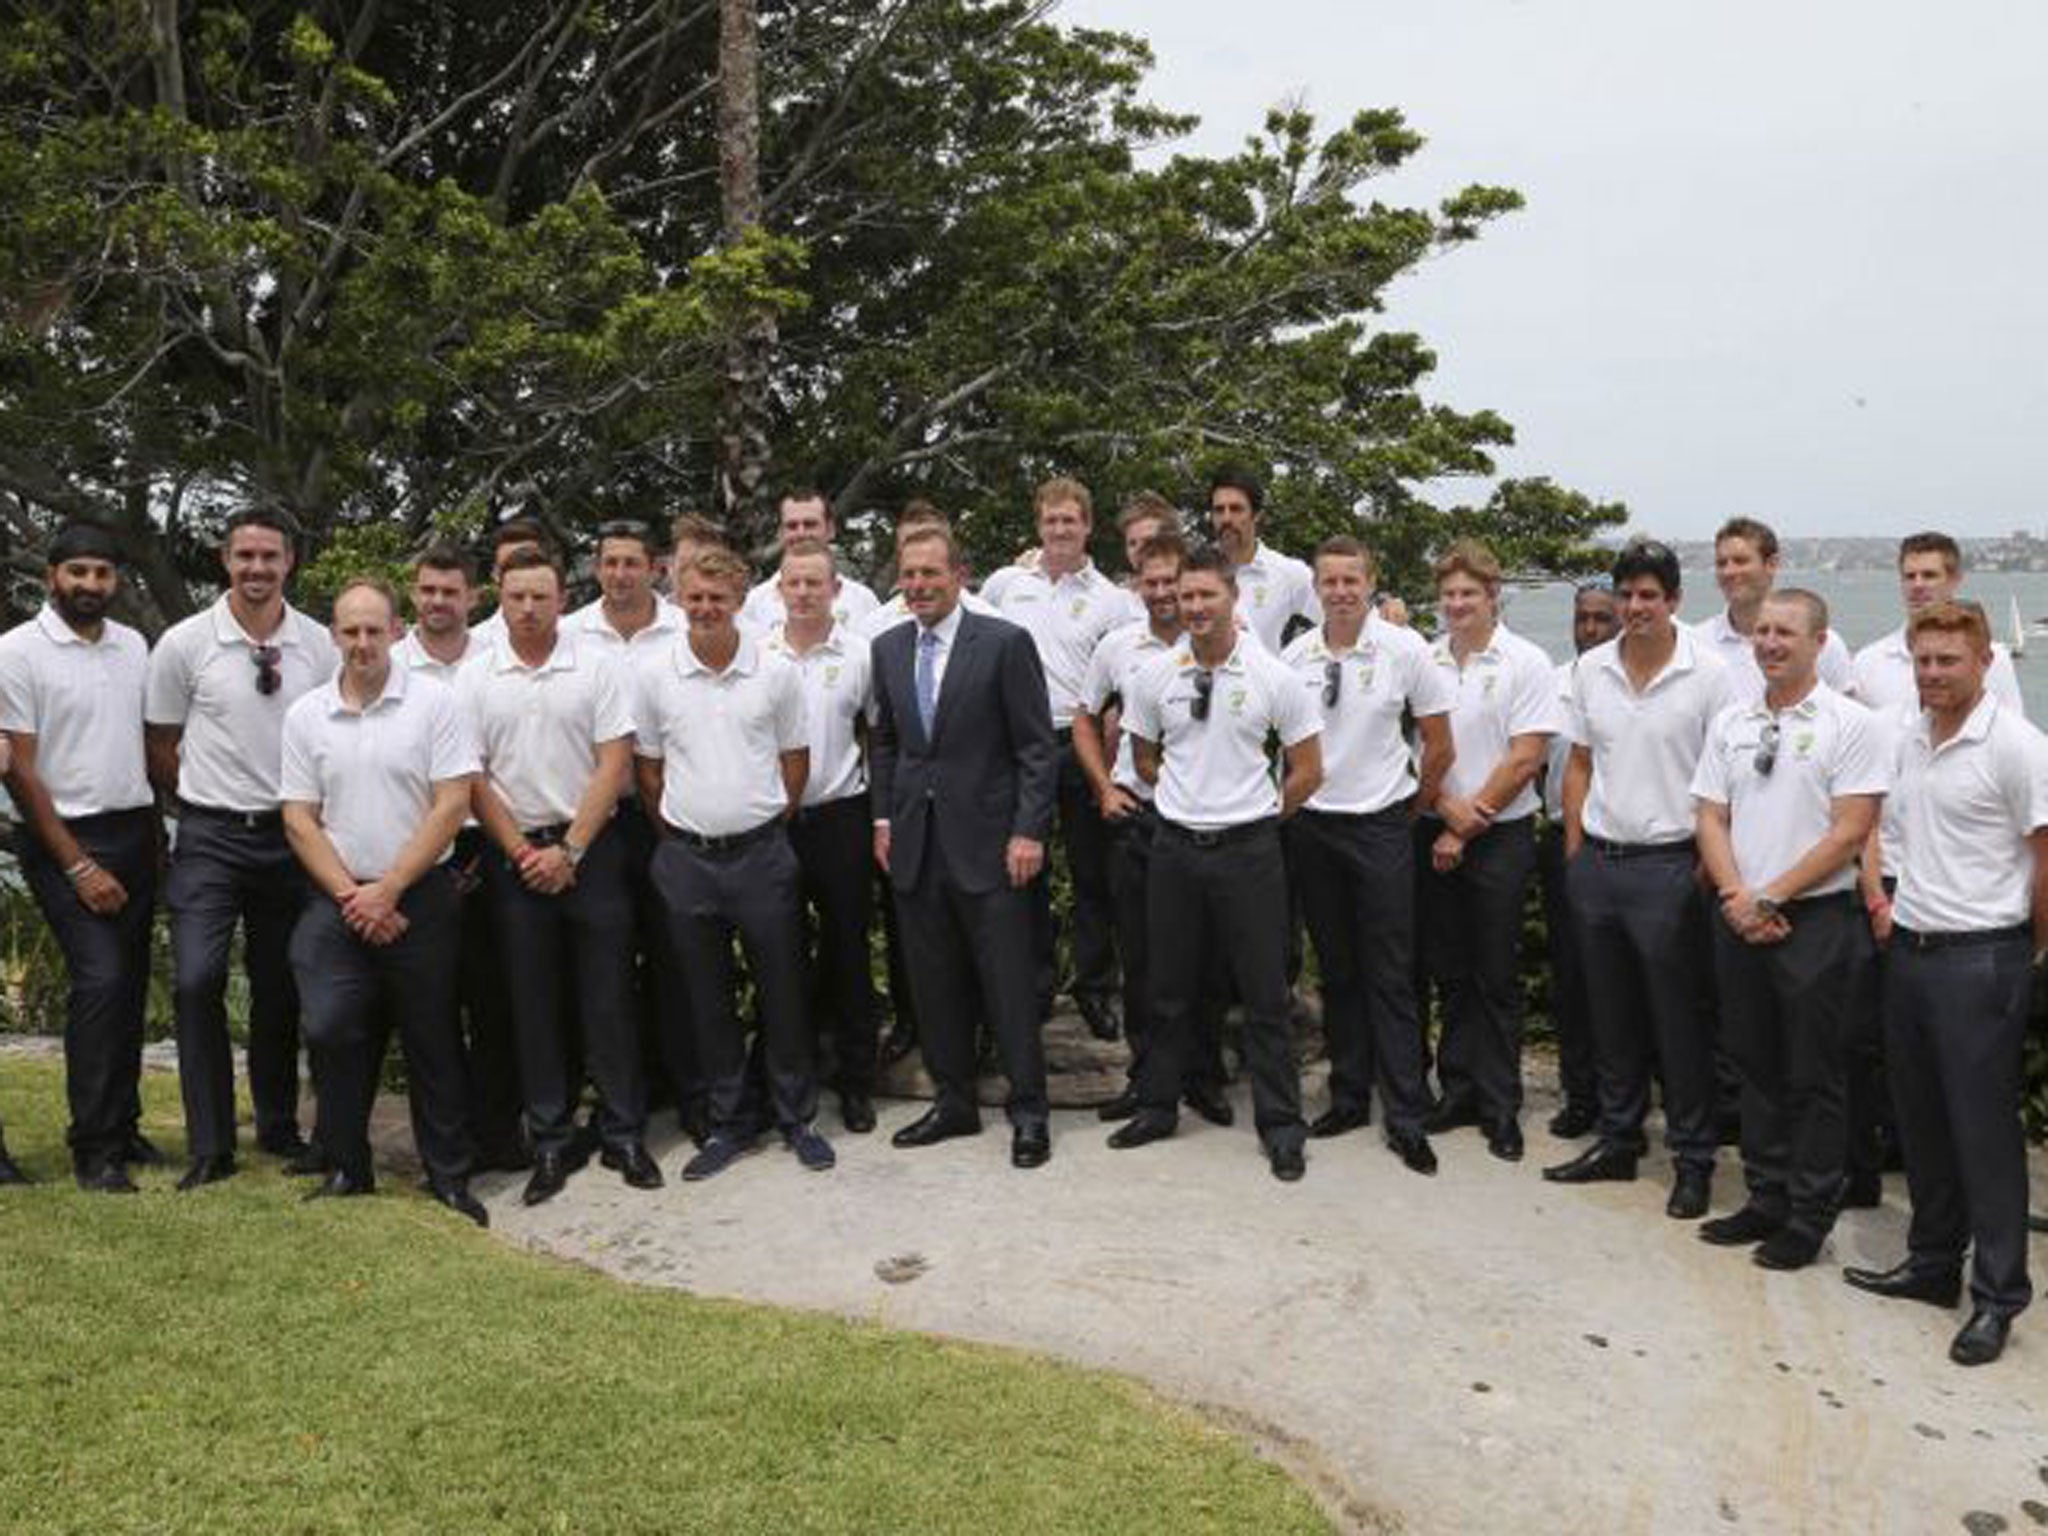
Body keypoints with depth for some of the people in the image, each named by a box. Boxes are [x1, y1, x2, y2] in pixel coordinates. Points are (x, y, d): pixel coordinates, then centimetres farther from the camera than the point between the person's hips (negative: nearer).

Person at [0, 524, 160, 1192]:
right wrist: (78, 867, -12)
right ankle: (93, 1149, -8)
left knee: (131, 984, 8)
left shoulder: (134, 646, 10)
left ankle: (122, 1126, 20)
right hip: (65, 837, -6)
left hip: (135, 834, 6)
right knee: (100, 979, -16)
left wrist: (159, 832, 6)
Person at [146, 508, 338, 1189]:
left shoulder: (319, 644, 2)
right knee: (197, 980, -12)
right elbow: (160, 750, 5)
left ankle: (279, 1128, 26)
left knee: (280, 990, 11)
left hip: (290, 835, 2)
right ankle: (211, 1145, -2)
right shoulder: (184, 643, -4)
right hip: (210, 838, -2)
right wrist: (211, 801, 5)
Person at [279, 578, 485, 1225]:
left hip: (420, 899, -2)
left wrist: (387, 891, -11)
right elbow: (300, 820, 4)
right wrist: (351, 896, -7)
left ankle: (450, 1179, 15)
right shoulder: (305, 715, 6)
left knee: (433, 1041, 4)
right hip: (338, 904, 2)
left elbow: (451, 807, -7)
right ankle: (347, 1171, 15)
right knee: (332, 1034, -3)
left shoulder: (433, 702, -3)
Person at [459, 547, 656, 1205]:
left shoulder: (596, 669, 0)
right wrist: (522, 852, -6)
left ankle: (624, 1135, 11)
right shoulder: (475, 679, 4)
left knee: (608, 995, 1)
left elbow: (615, 763, -4)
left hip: (590, 848, -1)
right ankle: (549, 1143, 15)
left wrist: (568, 851, -9)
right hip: (515, 855, 1)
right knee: (533, 1002, 6)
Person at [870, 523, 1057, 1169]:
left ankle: (1028, 1110, 12)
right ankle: (954, 1102, 24)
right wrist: (884, 818, 10)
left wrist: (1029, 831, -12)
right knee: (933, 986, 11)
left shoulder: (1005, 643, -7)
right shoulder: (888, 648, 9)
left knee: (1009, 986, 1)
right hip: (916, 847, 5)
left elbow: (1037, 747, -7)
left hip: (986, 842, -5)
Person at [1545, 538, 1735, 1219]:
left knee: (1680, 1021, 3)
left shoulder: (1707, 673, -8)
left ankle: (1694, 1159, 14)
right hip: (1598, 863, 5)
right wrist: (1575, 849, 8)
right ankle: (1618, 1140, 28)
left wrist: (1709, 866, -10)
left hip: (1669, 864, -5)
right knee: (1611, 1015, 15)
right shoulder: (1591, 668, 6)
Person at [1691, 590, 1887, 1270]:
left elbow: (1849, 833, -11)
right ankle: (1766, 1199, 25)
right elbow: (1712, 818, 9)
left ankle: (1810, 1216, 12)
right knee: (1756, 1066, 13)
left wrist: (1770, 898, -13)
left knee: (1814, 1076, 2)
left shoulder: (1851, 724, -7)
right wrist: (1736, 897, -6)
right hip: (1739, 922, 5)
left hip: (1816, 918, -5)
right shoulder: (1730, 722, 10)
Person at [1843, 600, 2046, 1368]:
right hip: (1910, 949, 7)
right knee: (1921, 1120, 15)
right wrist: (1889, 906, 13)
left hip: (1980, 958, -7)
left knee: (1984, 1126, -1)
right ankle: (1933, 1262, 29)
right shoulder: (1912, 739, 10)